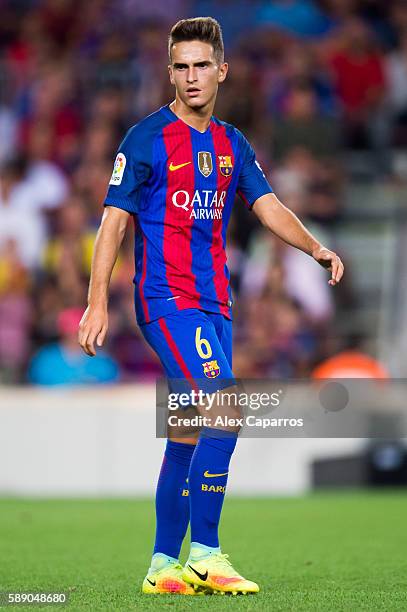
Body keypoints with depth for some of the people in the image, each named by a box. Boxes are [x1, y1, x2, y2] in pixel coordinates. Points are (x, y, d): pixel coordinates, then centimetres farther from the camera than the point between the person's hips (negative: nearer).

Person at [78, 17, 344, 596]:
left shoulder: (231, 145, 14)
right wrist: (98, 304, -13)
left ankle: (163, 564, 15)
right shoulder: (147, 139, -4)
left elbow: (268, 205, 10)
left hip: (214, 302, 6)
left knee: (189, 434, 8)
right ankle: (204, 553, -16)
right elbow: (114, 221, -6)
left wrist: (315, 247, -9)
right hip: (165, 297, -6)